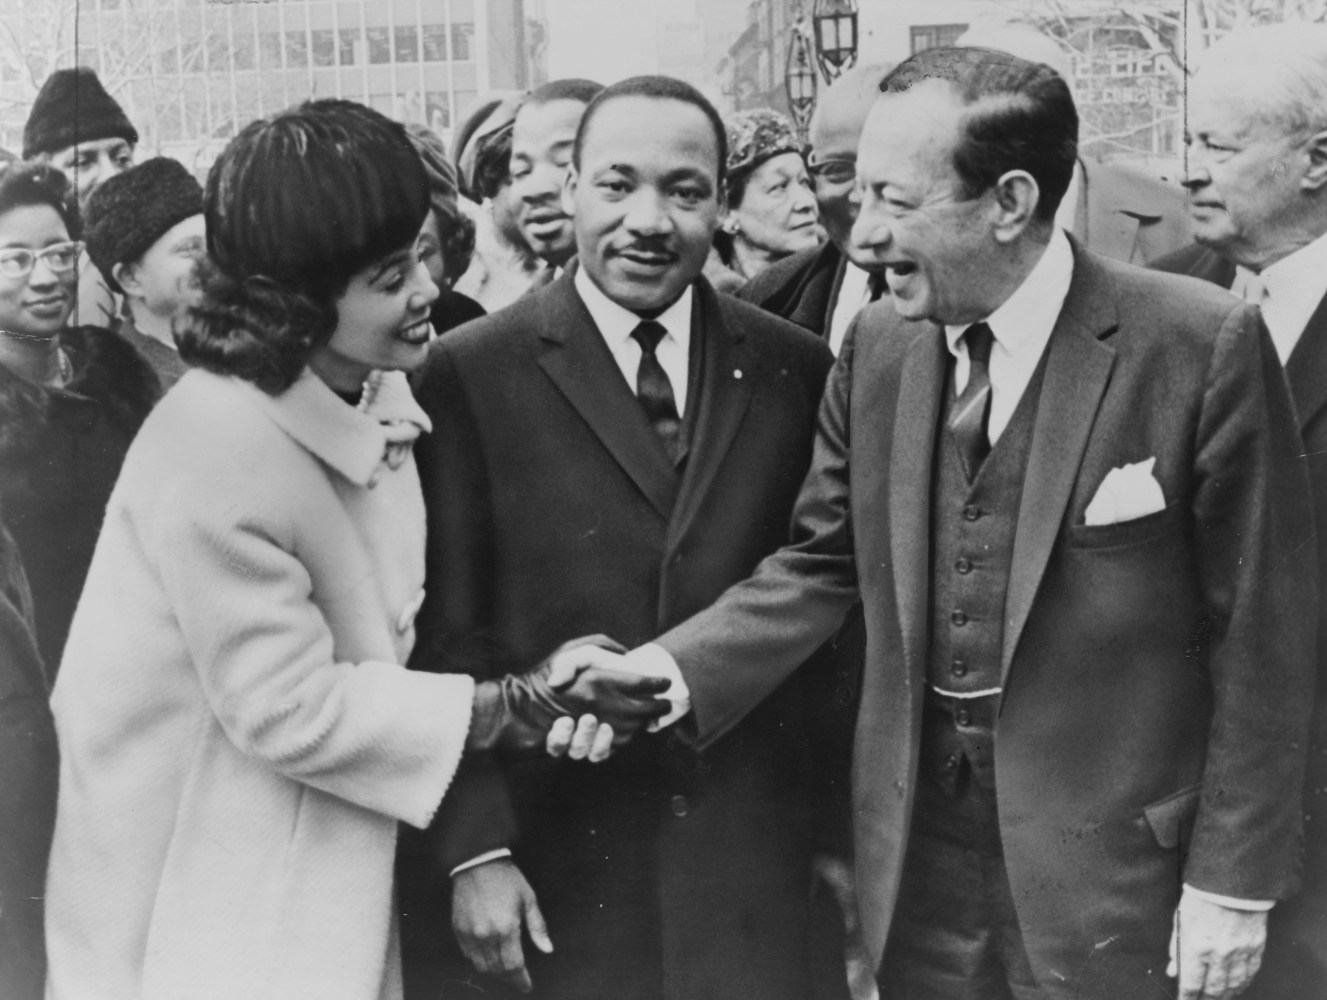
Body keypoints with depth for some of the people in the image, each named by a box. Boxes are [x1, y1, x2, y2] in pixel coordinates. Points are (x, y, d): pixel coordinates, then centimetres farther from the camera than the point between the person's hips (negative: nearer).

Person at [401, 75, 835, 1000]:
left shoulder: (796, 369, 3)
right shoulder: (473, 372, -5)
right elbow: (445, 637, -5)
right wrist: (473, 848, -10)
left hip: (752, 869, 2)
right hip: (553, 863, -2)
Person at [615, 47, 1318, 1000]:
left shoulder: (1201, 344, -15)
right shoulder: (879, 343, -1)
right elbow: (820, 566, 5)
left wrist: (1233, 879, -8)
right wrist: (671, 671, -11)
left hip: (1109, 850, -4)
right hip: (917, 832, 4)